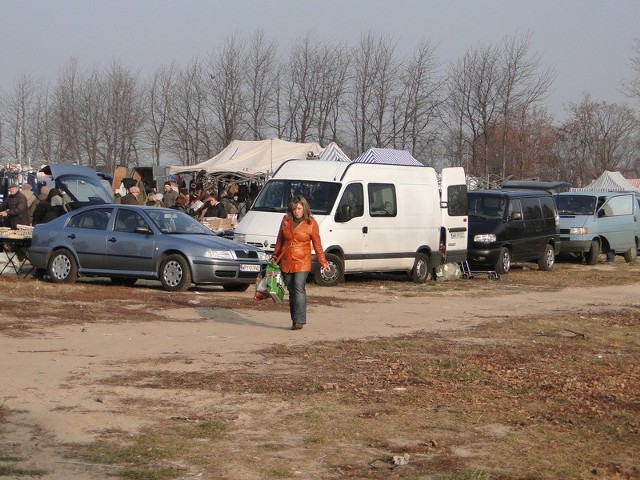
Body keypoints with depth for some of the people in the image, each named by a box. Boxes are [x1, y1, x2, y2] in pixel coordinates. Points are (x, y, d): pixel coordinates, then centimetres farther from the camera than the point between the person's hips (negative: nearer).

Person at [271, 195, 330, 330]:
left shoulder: (311, 223, -2)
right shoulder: (286, 220, 8)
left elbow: (317, 244, 2)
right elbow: (280, 241, 18)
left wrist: (323, 262, 0)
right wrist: (275, 257, 17)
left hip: (302, 262, -4)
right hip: (286, 262, 4)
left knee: (299, 288, -15)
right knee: (291, 291, 7)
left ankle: (299, 321, -18)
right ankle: (294, 320, 13)